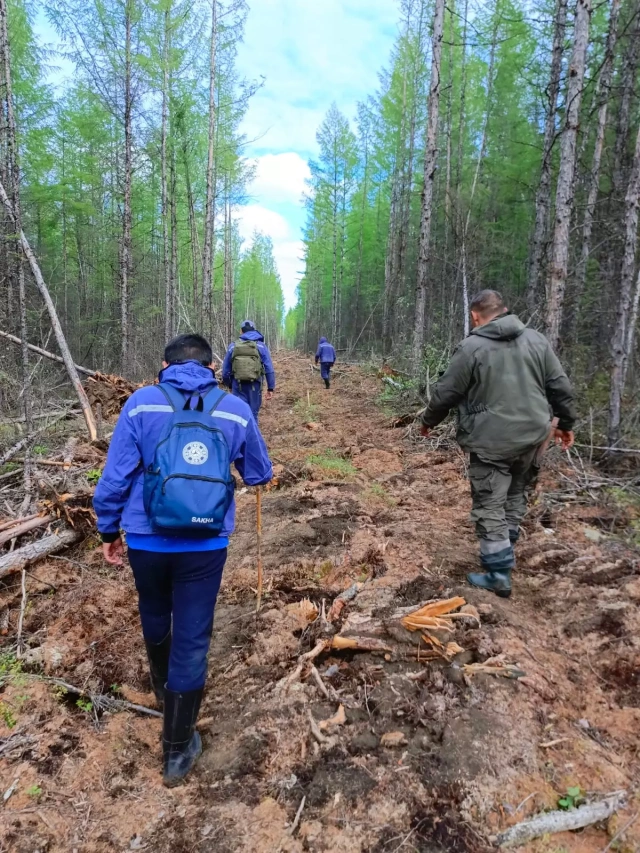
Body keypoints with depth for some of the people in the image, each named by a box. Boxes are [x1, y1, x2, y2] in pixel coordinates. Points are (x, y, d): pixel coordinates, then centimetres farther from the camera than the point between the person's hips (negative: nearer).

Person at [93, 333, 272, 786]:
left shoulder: (141, 403, -5)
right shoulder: (236, 409, -1)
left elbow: (115, 476, -4)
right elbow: (260, 475, 11)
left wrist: (109, 530, 10)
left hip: (146, 541, 2)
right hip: (206, 545, -1)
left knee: (155, 616, 29)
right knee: (192, 640, 10)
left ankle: (162, 681, 56)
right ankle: (177, 750, 22)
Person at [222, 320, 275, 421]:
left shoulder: (233, 346, 4)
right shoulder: (261, 346, 0)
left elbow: (225, 369, 10)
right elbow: (269, 368, -4)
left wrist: (229, 385, 24)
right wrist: (271, 388, 1)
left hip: (238, 386, 1)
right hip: (254, 385, 0)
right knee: (252, 414, 10)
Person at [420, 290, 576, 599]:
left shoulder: (472, 347, -9)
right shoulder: (537, 340, 5)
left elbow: (445, 393, -4)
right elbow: (560, 387, 7)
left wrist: (429, 421, 13)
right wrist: (566, 423, 19)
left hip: (492, 441, -5)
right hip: (533, 436, 6)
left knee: (490, 508, 4)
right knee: (517, 495, 23)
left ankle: (499, 575, 7)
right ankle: (505, 550, 36)